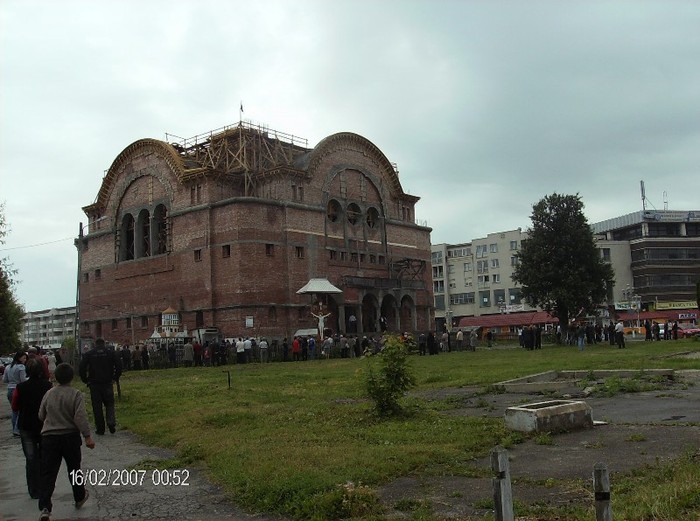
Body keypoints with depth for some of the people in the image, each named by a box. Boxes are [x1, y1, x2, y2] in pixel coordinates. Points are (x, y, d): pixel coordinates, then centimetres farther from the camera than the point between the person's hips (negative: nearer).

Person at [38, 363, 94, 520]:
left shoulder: (48, 394, 1)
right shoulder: (76, 395, -10)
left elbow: (41, 416, 12)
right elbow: (80, 417, -18)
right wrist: (87, 436, -15)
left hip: (49, 437, 2)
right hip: (70, 437, -1)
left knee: (48, 473, 0)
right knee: (74, 469, 17)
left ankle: (45, 508, -14)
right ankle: (79, 498, 34)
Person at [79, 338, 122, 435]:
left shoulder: (88, 354, 2)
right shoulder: (110, 353, 2)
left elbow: (82, 367, -7)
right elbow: (119, 365, -5)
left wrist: (85, 380, 3)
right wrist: (115, 378, 4)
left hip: (94, 383, 0)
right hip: (107, 383, 0)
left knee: (97, 406, 6)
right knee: (109, 404, 12)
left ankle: (100, 429, 7)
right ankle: (111, 423, -5)